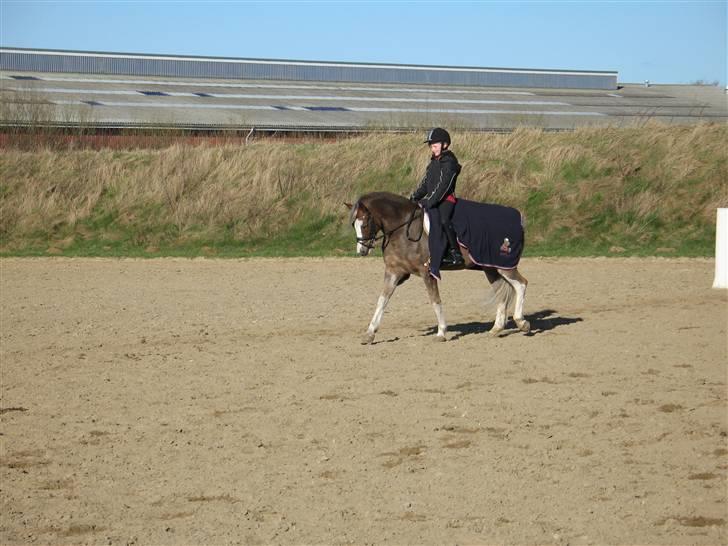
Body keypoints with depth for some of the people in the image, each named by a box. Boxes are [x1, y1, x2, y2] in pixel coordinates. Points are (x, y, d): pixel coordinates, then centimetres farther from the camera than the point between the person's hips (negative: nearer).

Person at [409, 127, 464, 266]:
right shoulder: (434, 162, 18)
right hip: (432, 199, 10)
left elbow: (443, 186, -18)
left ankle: (456, 253, -33)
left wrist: (429, 202, -25)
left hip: (446, 199, -10)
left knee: (444, 220, -32)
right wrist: (415, 196, 7)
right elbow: (425, 183, 22)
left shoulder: (449, 162, -10)